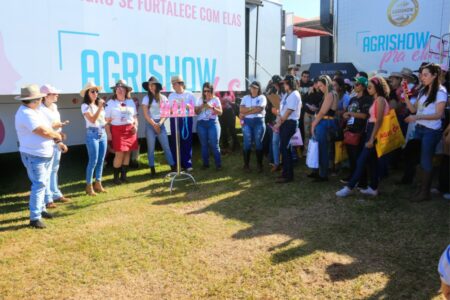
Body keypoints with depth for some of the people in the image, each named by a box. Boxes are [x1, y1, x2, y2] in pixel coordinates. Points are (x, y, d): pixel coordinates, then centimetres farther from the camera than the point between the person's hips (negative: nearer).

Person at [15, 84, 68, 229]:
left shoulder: (36, 110, 10)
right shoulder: (26, 114, -22)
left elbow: (48, 128, 16)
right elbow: (44, 132, -27)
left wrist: (58, 142, 8)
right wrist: (57, 135, -8)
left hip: (46, 154, 10)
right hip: (34, 156, -10)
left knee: (43, 183, 19)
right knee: (39, 185, -9)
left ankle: (41, 208, 33)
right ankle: (35, 218, -4)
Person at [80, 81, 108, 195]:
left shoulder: (99, 104, 14)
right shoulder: (85, 106, -6)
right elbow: (93, 120, -18)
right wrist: (100, 107, -20)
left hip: (103, 133, 7)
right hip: (92, 134, -7)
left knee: (101, 160, 9)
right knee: (93, 161, -7)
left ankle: (98, 183, 18)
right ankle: (89, 186, 2)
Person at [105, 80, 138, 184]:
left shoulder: (131, 102, 13)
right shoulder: (110, 103, 1)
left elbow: (135, 116, 18)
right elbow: (107, 120, -2)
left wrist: (135, 126, 0)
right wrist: (108, 133, -9)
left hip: (130, 130, 4)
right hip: (117, 130, -4)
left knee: (128, 153, 4)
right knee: (119, 154, -9)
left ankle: (123, 175, 15)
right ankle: (116, 177, 5)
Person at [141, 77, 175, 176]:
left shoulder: (163, 98, 4)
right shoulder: (146, 98, 1)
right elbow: (146, 115, -4)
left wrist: (160, 123, -11)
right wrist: (154, 125, -8)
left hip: (161, 124, 1)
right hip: (150, 124, -1)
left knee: (166, 146, 0)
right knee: (151, 148, 2)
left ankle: (173, 167, 5)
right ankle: (152, 169, 8)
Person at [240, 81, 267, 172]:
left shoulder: (262, 97, 4)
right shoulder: (245, 98, 12)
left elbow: (259, 109, -11)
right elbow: (241, 109, -1)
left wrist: (245, 113, -7)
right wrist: (252, 108, -12)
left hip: (259, 122, -1)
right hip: (247, 122, 2)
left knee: (258, 143, 1)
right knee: (247, 143, -2)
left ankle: (259, 165, 9)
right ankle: (246, 164, 6)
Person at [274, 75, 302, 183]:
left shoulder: (294, 95, -13)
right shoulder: (286, 94, 15)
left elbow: (289, 111, -16)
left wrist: (279, 123, -10)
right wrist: (279, 120, 1)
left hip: (290, 123, -9)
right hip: (284, 123, 9)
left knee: (284, 148, -8)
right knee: (285, 148, 11)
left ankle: (288, 175, -1)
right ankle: (287, 172, 21)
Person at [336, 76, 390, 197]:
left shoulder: (380, 99, -13)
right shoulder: (376, 100, 15)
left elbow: (379, 121, -19)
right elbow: (373, 118, 12)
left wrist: (371, 139, -22)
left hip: (375, 133, -10)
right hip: (371, 131, 10)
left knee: (361, 161, -8)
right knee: (372, 161, 12)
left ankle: (349, 187, -6)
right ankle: (373, 188, 17)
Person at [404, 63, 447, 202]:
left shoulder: (440, 92, -9)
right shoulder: (423, 91, 11)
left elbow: (438, 114, -16)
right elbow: (414, 109, 9)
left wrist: (417, 117, -24)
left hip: (431, 131, -6)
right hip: (419, 129, 6)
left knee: (425, 161, -1)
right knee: (422, 160, 9)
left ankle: (425, 192, 8)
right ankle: (424, 188, 18)